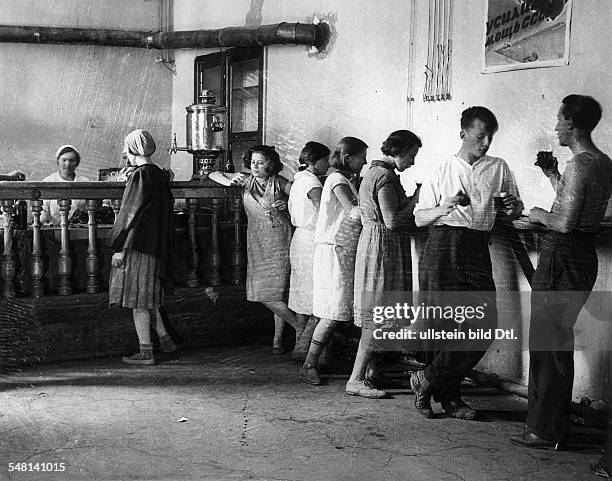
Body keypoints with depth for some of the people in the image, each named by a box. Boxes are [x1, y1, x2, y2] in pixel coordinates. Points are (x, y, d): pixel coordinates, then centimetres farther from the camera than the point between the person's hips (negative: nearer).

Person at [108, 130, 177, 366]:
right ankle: (164, 339, 23)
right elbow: (166, 209, 14)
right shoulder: (160, 175, 9)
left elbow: (132, 214, -18)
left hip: (139, 244, -8)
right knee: (148, 298, 20)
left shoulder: (140, 176, -16)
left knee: (139, 300, 0)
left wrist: (120, 248, -15)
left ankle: (146, 353, 5)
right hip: (156, 245, 9)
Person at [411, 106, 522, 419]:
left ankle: (427, 380, 7)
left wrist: (513, 207, -7)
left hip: (478, 250, 3)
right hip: (443, 247, -2)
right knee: (445, 324, -4)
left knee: (485, 324, -6)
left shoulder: (499, 168, 14)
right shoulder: (443, 170, 9)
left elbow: (515, 215, 17)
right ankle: (448, 395, 12)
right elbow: (419, 218, 7)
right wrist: (445, 207, -13)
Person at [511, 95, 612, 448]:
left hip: (562, 257, -10)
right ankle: (557, 422, 27)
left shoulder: (579, 164, -18)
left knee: (547, 343, -1)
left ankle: (546, 431, 7)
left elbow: (565, 222, -24)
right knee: (560, 341, 17)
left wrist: (539, 215, -6)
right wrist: (554, 176, 19)